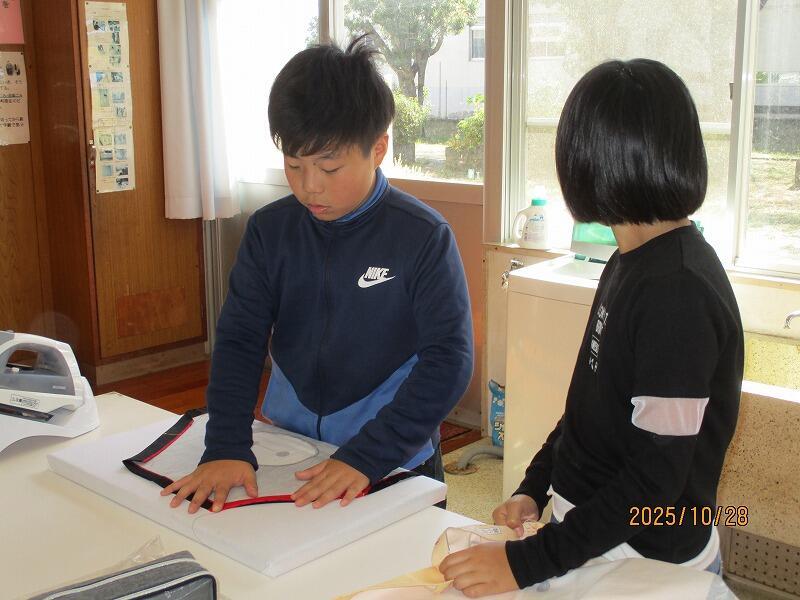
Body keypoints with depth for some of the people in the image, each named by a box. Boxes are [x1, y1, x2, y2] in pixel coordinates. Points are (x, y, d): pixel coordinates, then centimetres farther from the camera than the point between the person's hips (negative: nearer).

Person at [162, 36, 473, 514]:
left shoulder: (423, 237, -16)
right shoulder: (270, 230, -4)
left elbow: (449, 359, -18)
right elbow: (240, 339, -5)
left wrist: (367, 457, -25)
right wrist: (227, 448, -17)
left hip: (395, 465, -3)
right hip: (285, 448, 4)